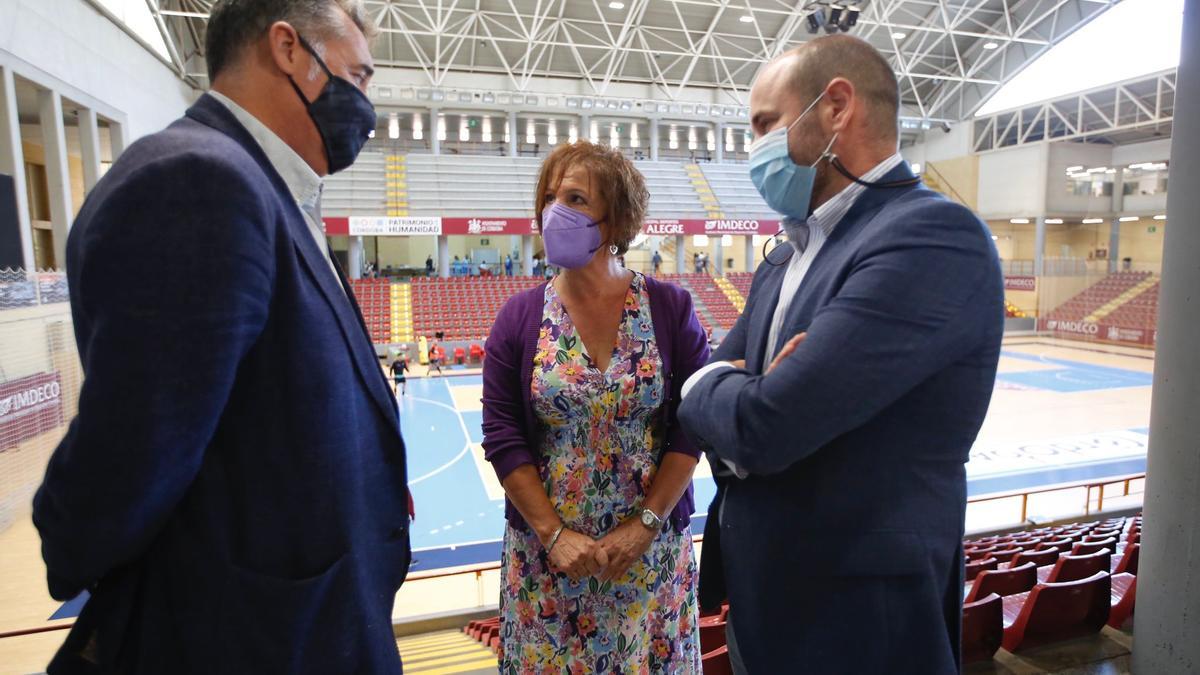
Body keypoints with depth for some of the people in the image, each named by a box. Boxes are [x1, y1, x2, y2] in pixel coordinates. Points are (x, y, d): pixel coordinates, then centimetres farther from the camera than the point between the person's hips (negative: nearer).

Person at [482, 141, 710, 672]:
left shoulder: (670, 308, -5)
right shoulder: (520, 316, -4)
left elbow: (692, 425, -7)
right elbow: (502, 436, -6)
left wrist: (645, 525, -12)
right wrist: (554, 534, -12)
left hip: (653, 546, 0)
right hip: (546, 553, 1)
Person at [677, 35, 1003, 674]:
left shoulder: (935, 237, -21)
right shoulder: (784, 260, 7)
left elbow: (764, 426, -28)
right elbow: (703, 403, 6)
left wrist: (707, 384, -7)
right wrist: (746, 397, -16)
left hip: (858, 622, -7)